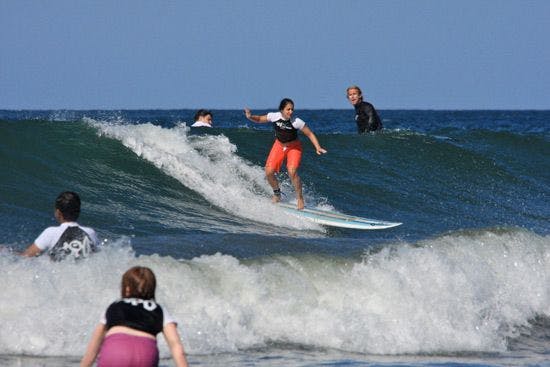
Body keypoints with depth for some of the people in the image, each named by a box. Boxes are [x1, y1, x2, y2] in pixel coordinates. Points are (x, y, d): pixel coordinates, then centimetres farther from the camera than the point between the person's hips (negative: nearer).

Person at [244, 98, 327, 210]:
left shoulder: (296, 122, -27)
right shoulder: (274, 116, -18)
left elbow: (310, 134, -18)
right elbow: (259, 119, -2)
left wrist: (317, 147, -28)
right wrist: (250, 117, -22)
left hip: (293, 148, -4)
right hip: (279, 146, 4)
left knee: (292, 172, -24)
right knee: (269, 172, -8)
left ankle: (299, 198, -6)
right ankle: (277, 193, 18)